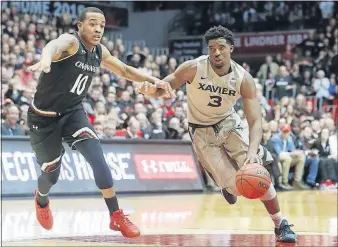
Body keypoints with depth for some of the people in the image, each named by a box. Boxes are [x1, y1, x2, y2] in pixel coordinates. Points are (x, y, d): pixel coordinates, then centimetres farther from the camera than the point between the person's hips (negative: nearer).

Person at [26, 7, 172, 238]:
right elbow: (55, 45, -52)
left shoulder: (100, 52, -3)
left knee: (98, 160, -16)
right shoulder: (70, 41, -26)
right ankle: (41, 199, 46)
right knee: (52, 174, 8)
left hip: (73, 112, 5)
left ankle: (117, 217, -6)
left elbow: (125, 70, 16)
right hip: (44, 117, -5)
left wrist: (152, 79, 2)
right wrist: (46, 58, -76)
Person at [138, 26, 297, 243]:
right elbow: (164, 87, -16)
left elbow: (256, 121, -24)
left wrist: (251, 152, -41)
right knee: (235, 186, -10)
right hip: (202, 131, -1)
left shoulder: (243, 78, -22)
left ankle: (281, 225, 4)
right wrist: (151, 90, -42)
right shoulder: (193, 68, -24)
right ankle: (227, 185, 32)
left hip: (229, 123, 1)